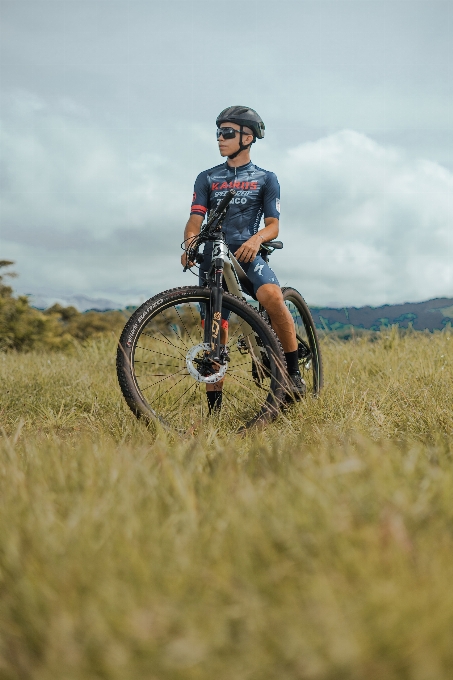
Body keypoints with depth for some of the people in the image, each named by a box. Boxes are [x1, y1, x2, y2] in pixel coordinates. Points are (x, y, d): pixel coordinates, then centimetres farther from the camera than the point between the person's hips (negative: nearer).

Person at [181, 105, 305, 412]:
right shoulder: (207, 178, 15)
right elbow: (196, 219, 3)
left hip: (248, 254, -2)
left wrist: (256, 239, -24)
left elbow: (273, 224, 0)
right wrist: (190, 241, -20)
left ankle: (294, 372, -19)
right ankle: (214, 409, 4)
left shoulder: (266, 179, 10)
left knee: (272, 296, -33)